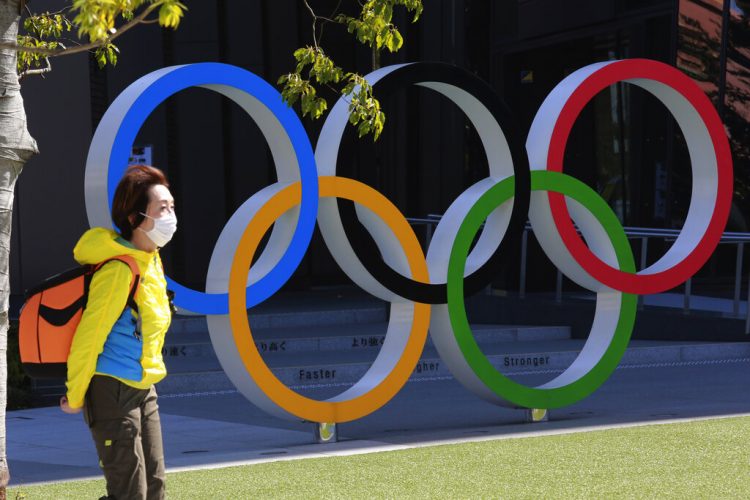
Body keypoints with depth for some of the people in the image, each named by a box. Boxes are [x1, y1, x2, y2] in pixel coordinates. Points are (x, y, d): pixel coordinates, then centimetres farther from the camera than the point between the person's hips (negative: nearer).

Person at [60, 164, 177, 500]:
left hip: (143, 389, 9)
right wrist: (75, 397, -10)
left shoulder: (152, 260, 6)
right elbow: (88, 338, -18)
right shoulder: (119, 271, -22)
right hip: (113, 391, -9)